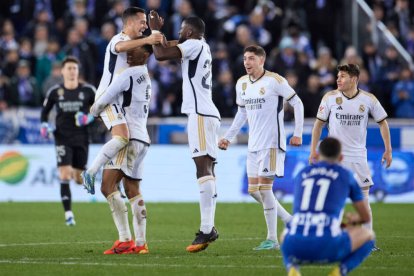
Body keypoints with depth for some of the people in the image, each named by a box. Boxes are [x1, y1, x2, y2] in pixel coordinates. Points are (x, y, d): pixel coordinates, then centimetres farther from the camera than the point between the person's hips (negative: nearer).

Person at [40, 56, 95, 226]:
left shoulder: (88, 90, -2)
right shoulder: (55, 92, 0)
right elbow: (45, 111, 14)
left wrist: (89, 118, -12)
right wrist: (44, 125, -3)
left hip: (81, 138, 1)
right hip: (62, 138, -1)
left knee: (79, 179, 6)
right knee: (64, 176, -14)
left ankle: (75, 173, 45)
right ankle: (68, 214, -10)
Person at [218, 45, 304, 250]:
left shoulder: (274, 81, -10)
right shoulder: (241, 84, 10)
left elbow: (297, 103, -5)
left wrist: (298, 133, -10)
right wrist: (228, 137, 16)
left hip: (271, 143, -8)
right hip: (254, 145, 8)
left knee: (264, 188, -12)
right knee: (253, 190, 5)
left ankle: (272, 239, -4)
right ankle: (290, 221, 20)